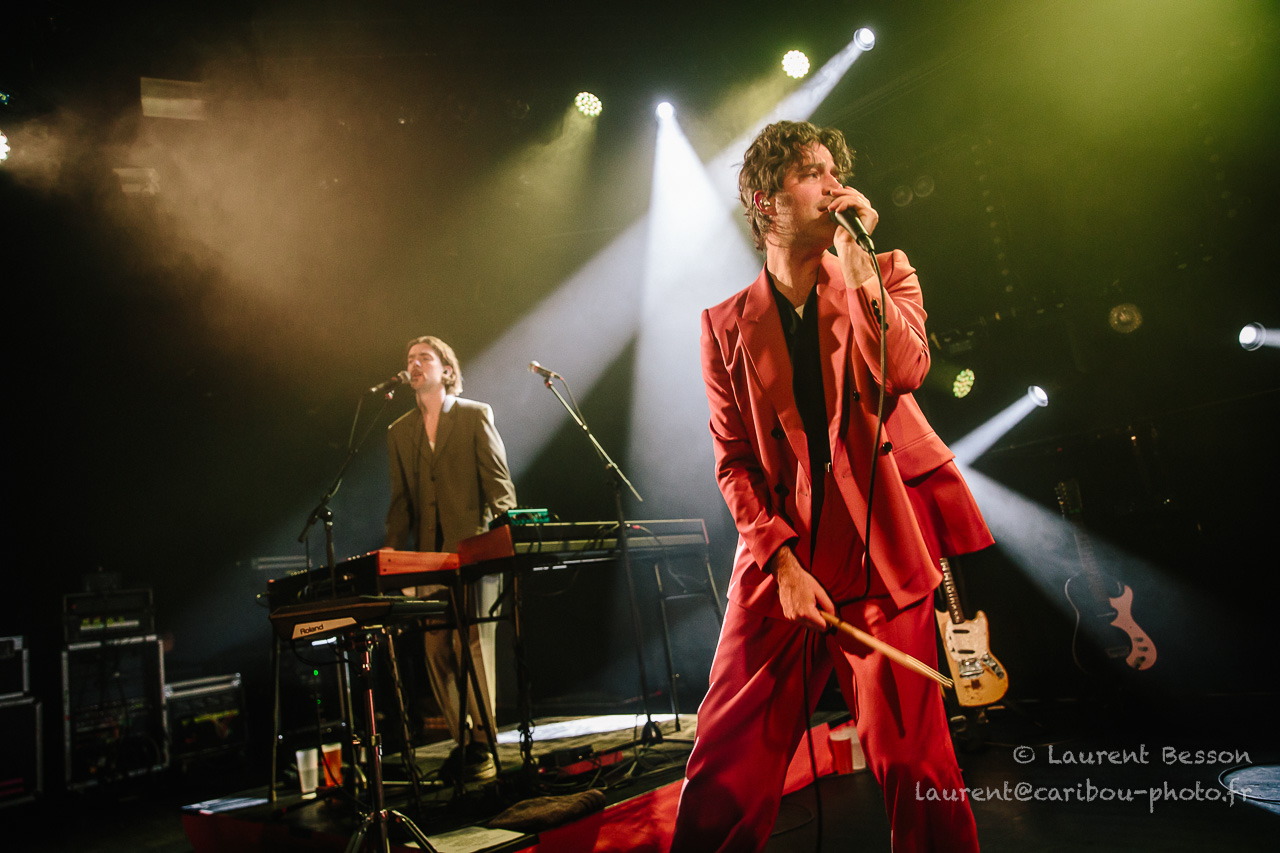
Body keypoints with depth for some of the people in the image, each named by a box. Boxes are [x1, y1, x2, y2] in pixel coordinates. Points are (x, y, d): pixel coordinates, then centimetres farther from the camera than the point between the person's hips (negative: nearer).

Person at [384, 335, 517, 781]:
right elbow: (401, 498, 17)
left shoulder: (476, 415, 5)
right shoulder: (399, 431, 17)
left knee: (470, 641, -10)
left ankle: (483, 744, 1)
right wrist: (393, 546, 5)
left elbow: (498, 480, -1)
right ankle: (461, 739, 17)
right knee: (436, 649, 3)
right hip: (427, 555, 5)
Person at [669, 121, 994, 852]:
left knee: (911, 761, 3)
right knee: (726, 773, 1)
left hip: (881, 555, 0)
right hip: (781, 557, 1)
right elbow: (735, 461, 4)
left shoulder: (885, 275, 11)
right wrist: (782, 561, -8)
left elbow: (904, 371, -11)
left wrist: (853, 255, -10)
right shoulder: (727, 324, 9)